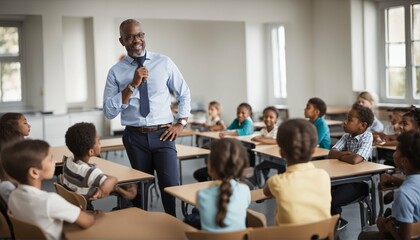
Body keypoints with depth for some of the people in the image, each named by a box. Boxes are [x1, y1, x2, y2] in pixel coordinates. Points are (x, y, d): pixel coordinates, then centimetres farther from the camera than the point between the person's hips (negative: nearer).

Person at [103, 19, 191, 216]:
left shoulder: (164, 63, 3)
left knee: (171, 186, -9)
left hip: (163, 135, -1)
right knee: (140, 188, 12)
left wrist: (181, 123, 4)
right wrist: (133, 85, -15)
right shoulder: (116, 72, 1)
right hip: (135, 137, 1)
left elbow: (184, 94, 14)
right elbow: (109, 112, -7)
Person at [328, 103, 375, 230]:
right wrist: (344, 153, -22)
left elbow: (355, 159, -33)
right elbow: (331, 154, -3)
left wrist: (340, 156, -14)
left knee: (332, 200, -24)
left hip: (360, 181, -8)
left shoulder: (367, 137, -18)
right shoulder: (347, 136, 5)